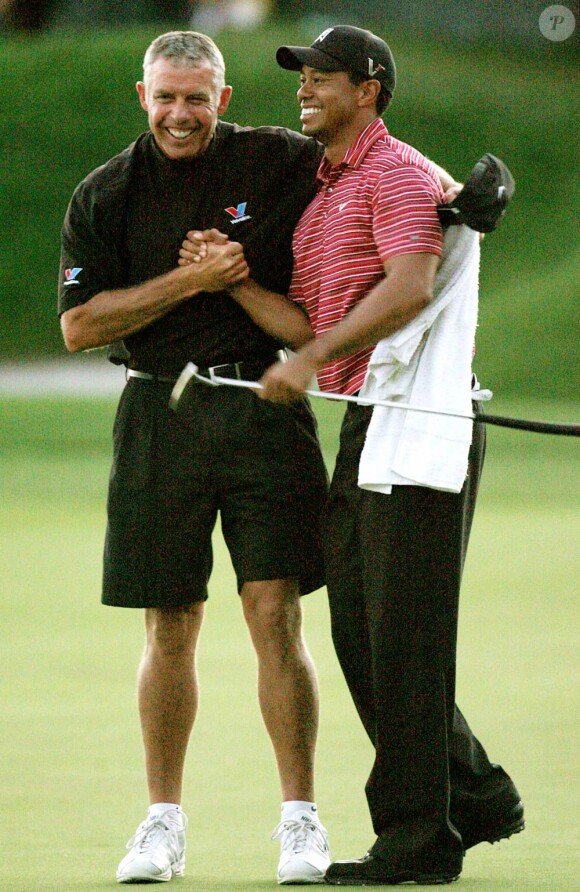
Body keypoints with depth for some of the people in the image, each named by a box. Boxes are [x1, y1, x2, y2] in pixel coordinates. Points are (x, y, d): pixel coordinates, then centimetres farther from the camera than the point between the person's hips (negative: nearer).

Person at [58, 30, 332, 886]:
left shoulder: (279, 164, 1)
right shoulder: (105, 195, 3)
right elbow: (79, 326, -3)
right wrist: (190, 281, -12)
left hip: (264, 409, -1)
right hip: (160, 419, 1)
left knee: (275, 612, -8)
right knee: (169, 628, 4)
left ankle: (301, 821, -3)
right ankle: (164, 822, 13)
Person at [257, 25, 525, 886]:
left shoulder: (397, 173, -7)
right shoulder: (318, 197, 22)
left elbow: (410, 287, -23)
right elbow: (308, 319, 18)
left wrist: (314, 358, -25)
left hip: (420, 418, -10)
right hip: (363, 426, 10)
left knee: (403, 635, -7)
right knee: (360, 635, 9)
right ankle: (474, 796, 19)